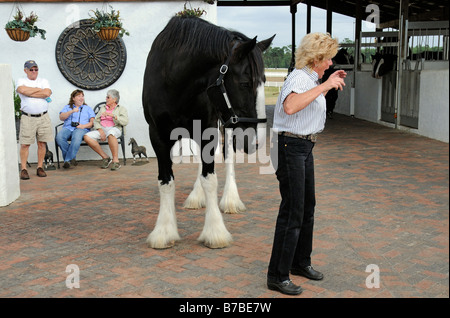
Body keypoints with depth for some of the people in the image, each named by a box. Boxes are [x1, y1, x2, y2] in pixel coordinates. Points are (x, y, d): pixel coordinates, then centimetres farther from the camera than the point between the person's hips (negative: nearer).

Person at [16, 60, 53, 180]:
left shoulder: (43, 81, 13)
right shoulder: (21, 81, 8)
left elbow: (47, 93, -7)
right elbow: (23, 90, -15)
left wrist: (29, 93, -6)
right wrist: (39, 89, -4)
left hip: (43, 117, 2)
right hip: (27, 117, -2)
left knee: (42, 143, 3)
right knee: (25, 144, -4)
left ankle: (40, 168, 12)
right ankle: (23, 169, 3)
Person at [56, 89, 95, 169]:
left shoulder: (88, 108, 25)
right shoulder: (67, 107, 27)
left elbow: (92, 122, 11)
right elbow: (61, 117, 7)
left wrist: (84, 126, -8)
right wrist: (72, 111, -6)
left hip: (81, 129, -2)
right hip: (67, 127, 2)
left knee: (77, 138, -40)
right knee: (59, 137, -34)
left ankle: (68, 160, -34)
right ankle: (72, 158, -26)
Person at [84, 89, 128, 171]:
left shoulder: (121, 109, 11)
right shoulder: (103, 108, 26)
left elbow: (125, 122, -7)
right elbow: (96, 121, 13)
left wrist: (113, 116, -18)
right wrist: (100, 130, -8)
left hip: (114, 128, -5)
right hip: (101, 129, 5)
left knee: (110, 134, -42)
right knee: (87, 137, -24)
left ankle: (116, 160, -34)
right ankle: (105, 157, -14)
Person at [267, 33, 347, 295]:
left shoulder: (310, 78, 14)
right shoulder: (299, 77, -17)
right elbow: (290, 106, -39)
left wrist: (330, 83, 25)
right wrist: (324, 85, -33)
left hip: (305, 147, 10)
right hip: (292, 147, -10)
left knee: (308, 205, 17)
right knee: (292, 211, -7)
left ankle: (300, 262, 33)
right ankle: (277, 276, 2)